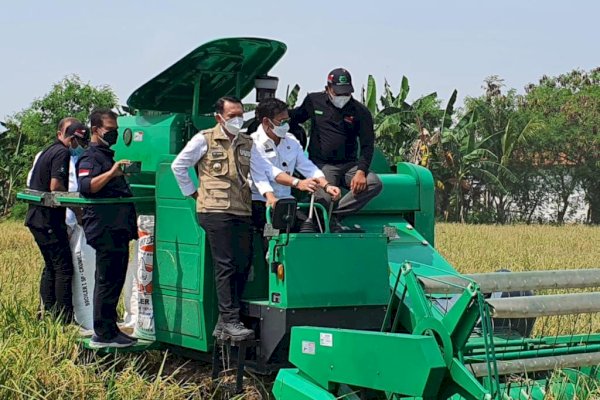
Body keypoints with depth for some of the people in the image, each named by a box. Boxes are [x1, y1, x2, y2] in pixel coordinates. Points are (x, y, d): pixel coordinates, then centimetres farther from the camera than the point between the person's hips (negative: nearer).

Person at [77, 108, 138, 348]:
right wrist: (111, 173, -34)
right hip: (105, 229, -10)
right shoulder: (91, 157, -8)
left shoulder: (107, 156, 24)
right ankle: (103, 335, -6)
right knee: (107, 281, -9)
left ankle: (110, 330, 19)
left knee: (116, 280, 12)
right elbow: (85, 186, -27)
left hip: (118, 229, 10)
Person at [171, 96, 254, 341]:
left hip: (243, 211, 6)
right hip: (215, 211, -6)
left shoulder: (247, 144, 16)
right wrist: (192, 192, 5)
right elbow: (178, 166, 6)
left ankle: (224, 323, 11)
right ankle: (229, 322, -9)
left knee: (243, 265, 3)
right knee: (225, 266, -10)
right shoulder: (204, 139, 3)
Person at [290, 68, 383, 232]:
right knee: (324, 201, -30)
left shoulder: (360, 112, 2)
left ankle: (334, 214, -26)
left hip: (349, 165, 2)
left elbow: (367, 145, -1)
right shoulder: (314, 101, 4)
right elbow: (294, 118, 24)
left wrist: (360, 171, -16)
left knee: (374, 183, -26)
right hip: (321, 164, -2)